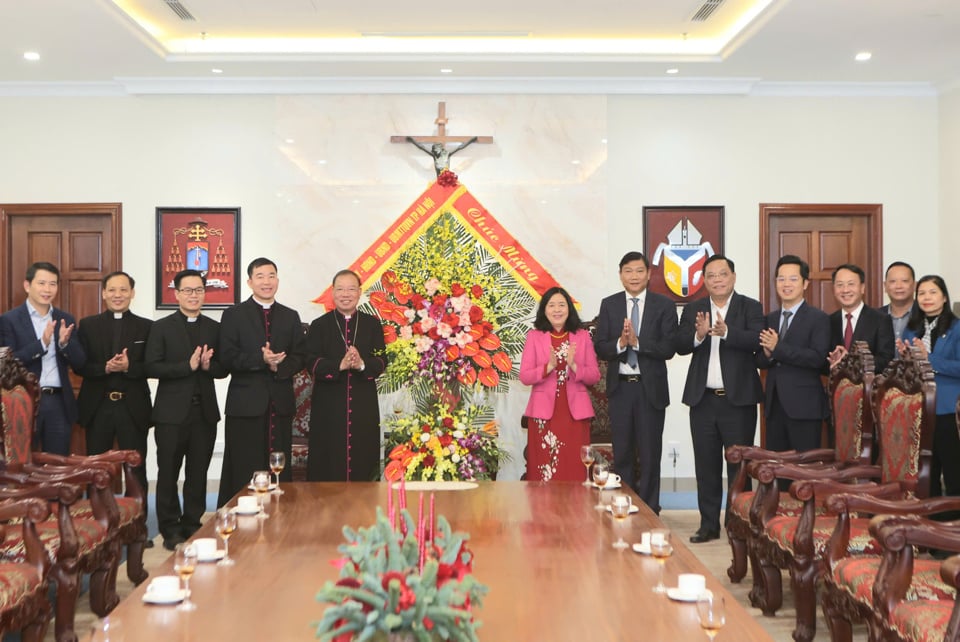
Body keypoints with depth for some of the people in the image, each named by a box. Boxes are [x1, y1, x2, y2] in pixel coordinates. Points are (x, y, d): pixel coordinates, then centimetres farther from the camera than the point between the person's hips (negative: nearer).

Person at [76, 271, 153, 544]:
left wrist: (128, 367, -19)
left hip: (133, 408, -1)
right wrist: (106, 368, -18)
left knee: (136, 470, 4)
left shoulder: (146, 327, 3)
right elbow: (80, 365, -1)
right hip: (97, 407, 1)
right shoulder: (88, 325, 5)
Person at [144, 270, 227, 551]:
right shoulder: (162, 327, 1)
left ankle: (192, 526, 19)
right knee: (168, 474, 4)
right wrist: (188, 365, -19)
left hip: (205, 411, 3)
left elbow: (223, 369, 8)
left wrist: (208, 366, -14)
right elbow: (151, 367, -9)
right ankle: (170, 530, 14)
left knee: (198, 474, 8)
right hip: (172, 412, -3)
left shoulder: (215, 328, 10)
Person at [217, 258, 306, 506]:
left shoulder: (291, 317, 15)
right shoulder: (233, 315, 4)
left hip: (281, 403, 3)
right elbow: (228, 358, -6)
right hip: (246, 402, -3)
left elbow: (299, 357, 8)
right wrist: (261, 359, -19)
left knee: (280, 472, 4)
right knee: (243, 473, -1)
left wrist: (279, 366, -13)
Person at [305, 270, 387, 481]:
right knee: (328, 467, 0)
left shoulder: (373, 325, 9)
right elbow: (311, 363, -5)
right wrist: (340, 365, -21)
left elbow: (381, 361, 1)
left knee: (362, 463, 4)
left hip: (364, 407, 1)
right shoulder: (319, 326, 5)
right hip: (329, 406, -1)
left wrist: (362, 365, -19)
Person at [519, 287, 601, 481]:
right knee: (543, 468, -2)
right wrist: (548, 367, -17)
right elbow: (524, 376, -2)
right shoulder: (534, 336, 5)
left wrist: (574, 366, -14)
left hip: (575, 412, 1)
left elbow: (595, 375, 4)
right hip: (544, 413, -1)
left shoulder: (583, 336, 9)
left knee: (574, 469, 0)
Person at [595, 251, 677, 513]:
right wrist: (620, 342, -20)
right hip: (620, 387, 2)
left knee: (650, 453, 5)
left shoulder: (664, 306, -1)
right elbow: (600, 348, -1)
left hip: (651, 388, -2)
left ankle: (649, 510, 14)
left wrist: (637, 341, -21)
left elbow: (669, 349, -10)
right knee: (622, 453, 10)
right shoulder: (609, 305, 5)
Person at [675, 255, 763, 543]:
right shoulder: (693, 310, 8)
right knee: (706, 465, 9)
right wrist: (699, 334, -24)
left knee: (739, 465, 4)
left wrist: (726, 332, -33)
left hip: (738, 399, -3)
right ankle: (709, 524, 17)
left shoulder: (750, 307, -1)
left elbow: (756, 341, -17)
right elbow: (680, 346, -4)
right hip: (703, 399, 3)